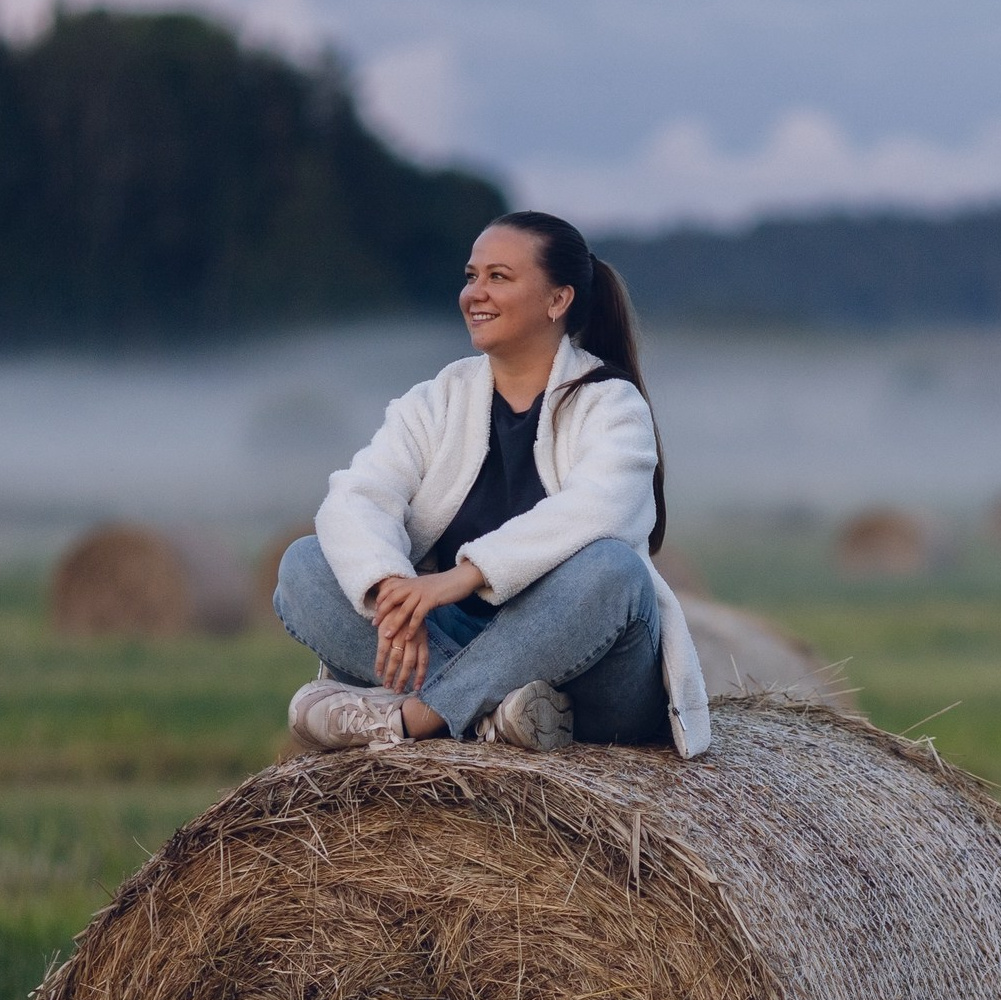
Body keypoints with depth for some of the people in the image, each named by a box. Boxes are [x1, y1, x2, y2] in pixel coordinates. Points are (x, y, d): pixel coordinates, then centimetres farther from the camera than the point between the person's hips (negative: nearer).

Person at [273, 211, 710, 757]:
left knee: (609, 569, -35)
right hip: (446, 642, 4)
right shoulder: (437, 402, 9)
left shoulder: (611, 404, -2)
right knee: (303, 565, -14)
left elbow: (593, 512, -24)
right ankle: (488, 710, -33)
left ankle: (409, 716, -34)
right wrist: (389, 588, -31)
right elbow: (355, 499, -8)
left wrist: (467, 574, -36)